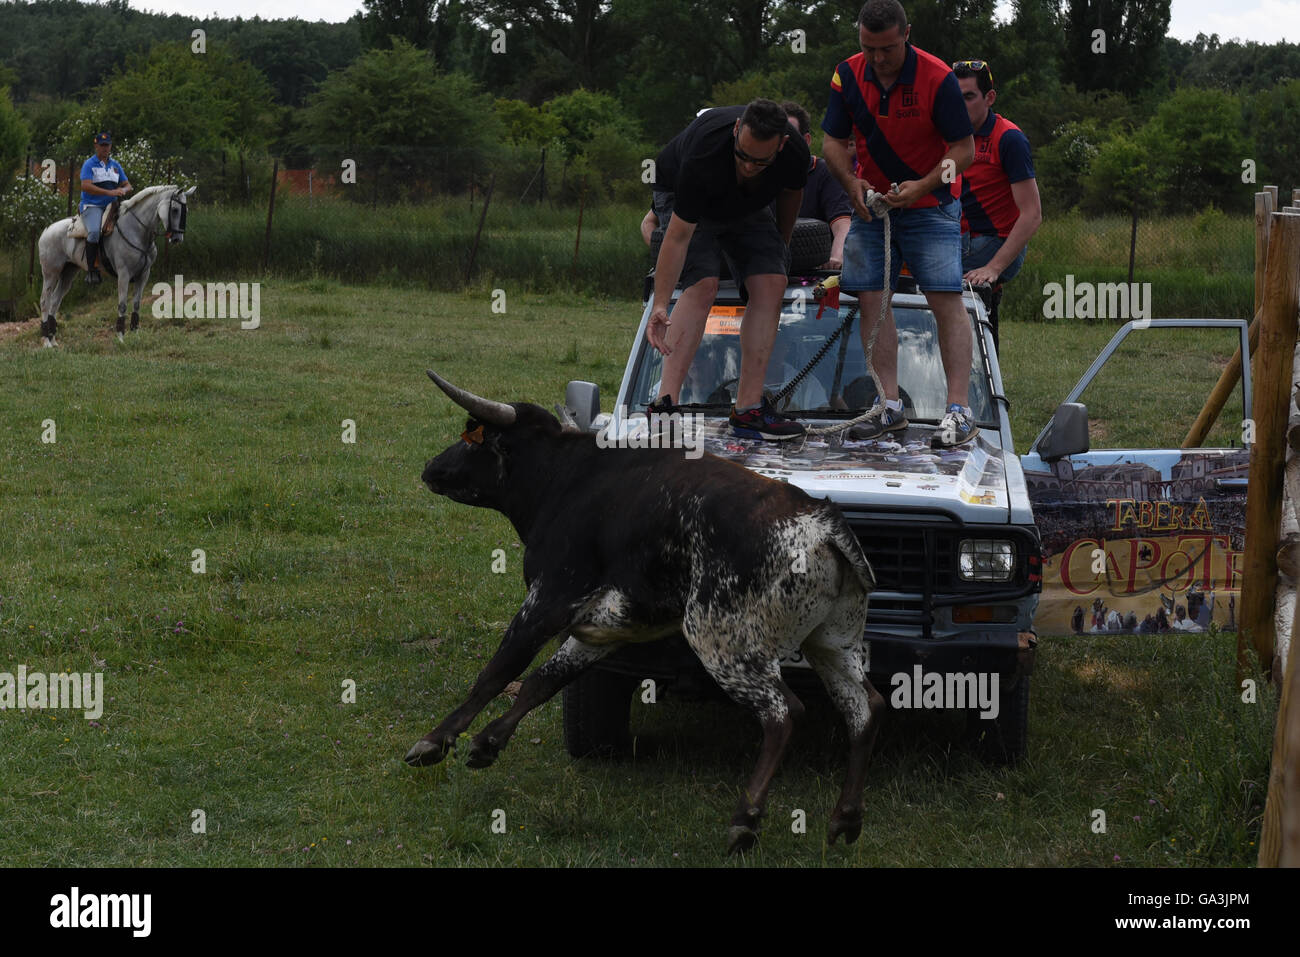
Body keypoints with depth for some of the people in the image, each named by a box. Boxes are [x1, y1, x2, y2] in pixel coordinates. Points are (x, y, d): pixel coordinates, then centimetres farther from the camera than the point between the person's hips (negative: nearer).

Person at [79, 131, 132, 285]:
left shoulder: (115, 165, 17)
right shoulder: (89, 164, -2)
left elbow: (127, 185, 20)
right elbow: (86, 186, -16)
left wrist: (123, 190, -7)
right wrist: (109, 192, -24)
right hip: (92, 206, -6)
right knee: (94, 231, -32)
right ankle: (91, 270, -28)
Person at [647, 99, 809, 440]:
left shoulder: (795, 153, -29)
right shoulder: (703, 154, -42)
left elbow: (791, 192, -2)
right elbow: (678, 236, -38)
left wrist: (781, 245, 11)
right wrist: (660, 305, -42)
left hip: (746, 205, 5)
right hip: (680, 192, -5)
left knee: (771, 284, -14)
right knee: (703, 284, -25)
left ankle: (748, 409, -15)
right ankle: (664, 404, -31)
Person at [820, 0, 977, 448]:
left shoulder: (938, 79, -18)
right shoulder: (848, 75, -6)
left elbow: (964, 149, -13)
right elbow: (834, 141, 2)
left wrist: (923, 186, -26)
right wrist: (851, 183, -16)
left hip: (930, 204, -4)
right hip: (871, 204, 4)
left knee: (946, 301, -12)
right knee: (872, 300, -2)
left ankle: (959, 411, -15)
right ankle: (889, 406, 4)